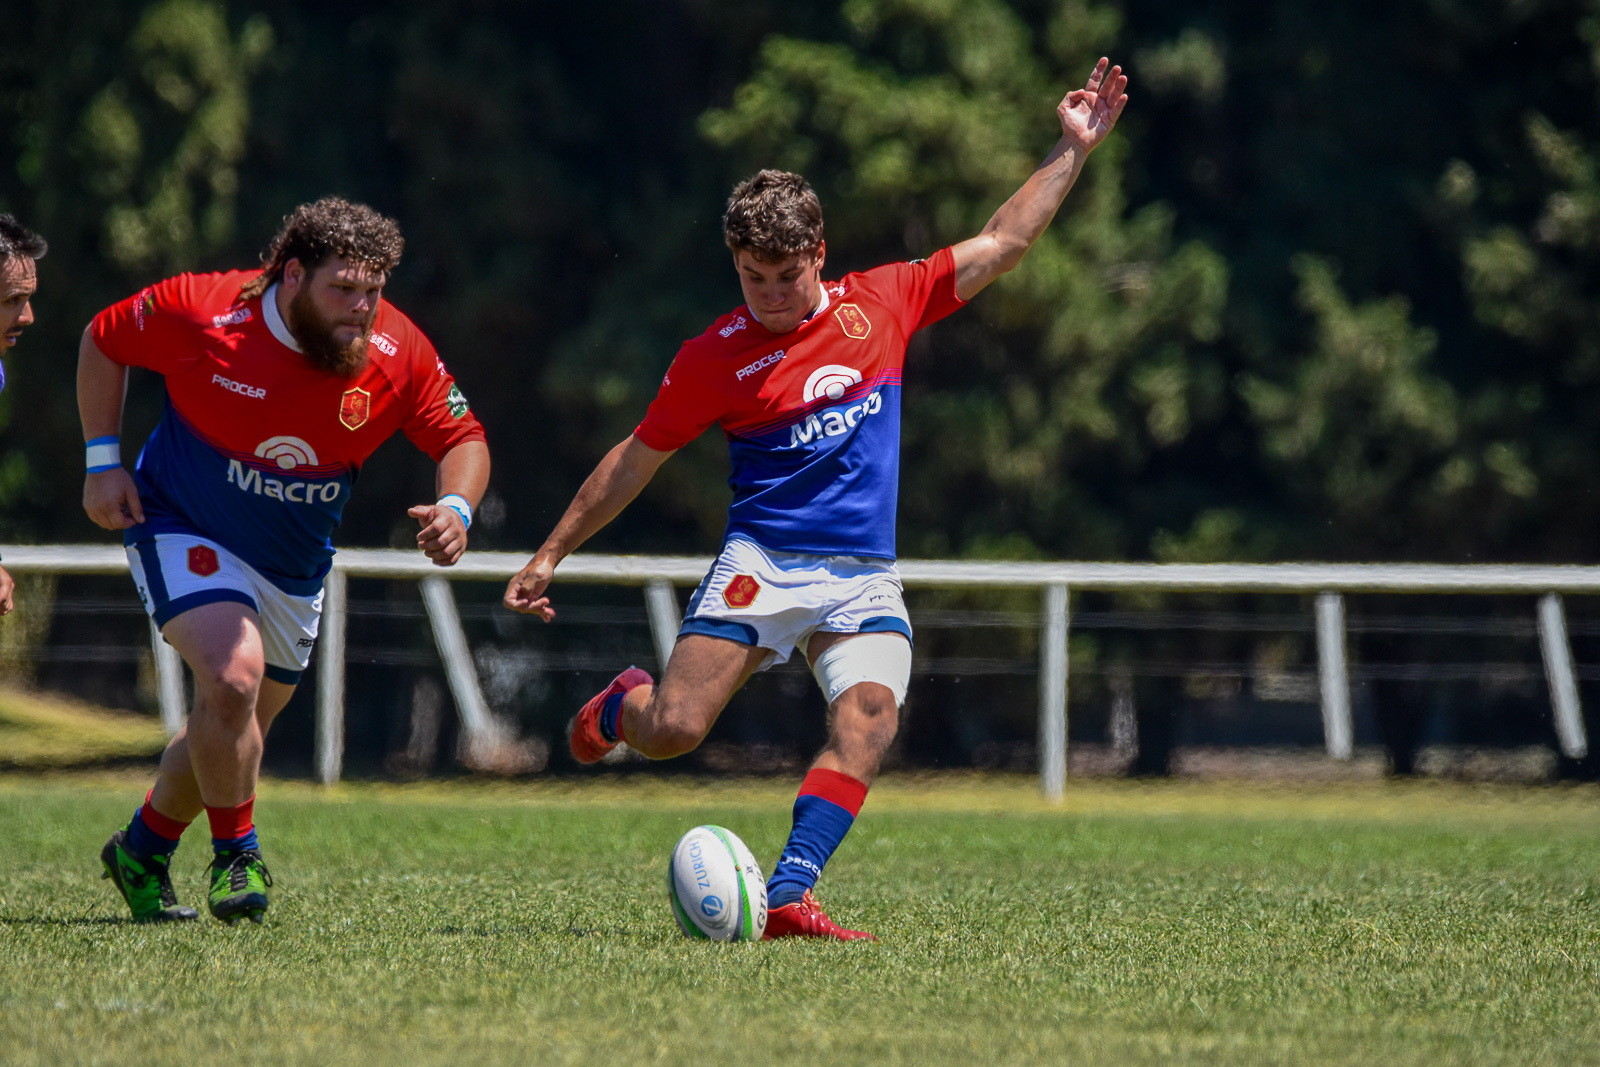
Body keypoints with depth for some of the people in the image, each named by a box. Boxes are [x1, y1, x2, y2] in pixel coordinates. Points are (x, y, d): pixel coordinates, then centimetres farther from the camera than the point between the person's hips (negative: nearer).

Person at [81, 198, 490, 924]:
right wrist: (102, 461, -9)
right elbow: (104, 340, -6)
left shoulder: (397, 354, -17)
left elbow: (463, 439, -5)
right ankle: (236, 857, -7)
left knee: (232, 735, 15)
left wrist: (455, 507, -25)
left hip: (293, 567, 5)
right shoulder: (200, 312, -24)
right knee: (233, 675, -28)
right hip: (183, 533, -4)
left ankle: (143, 851, 41)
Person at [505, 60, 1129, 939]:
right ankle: (620, 703, 24)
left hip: (864, 579, 2)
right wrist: (550, 556, 12)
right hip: (762, 565, -2)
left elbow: (1001, 244, 16)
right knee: (672, 731, -14)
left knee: (869, 718, -25)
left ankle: (788, 898, -28)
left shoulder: (880, 303, 9)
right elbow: (635, 460, 11)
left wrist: (1072, 150, 13)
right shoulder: (713, 357, 2)